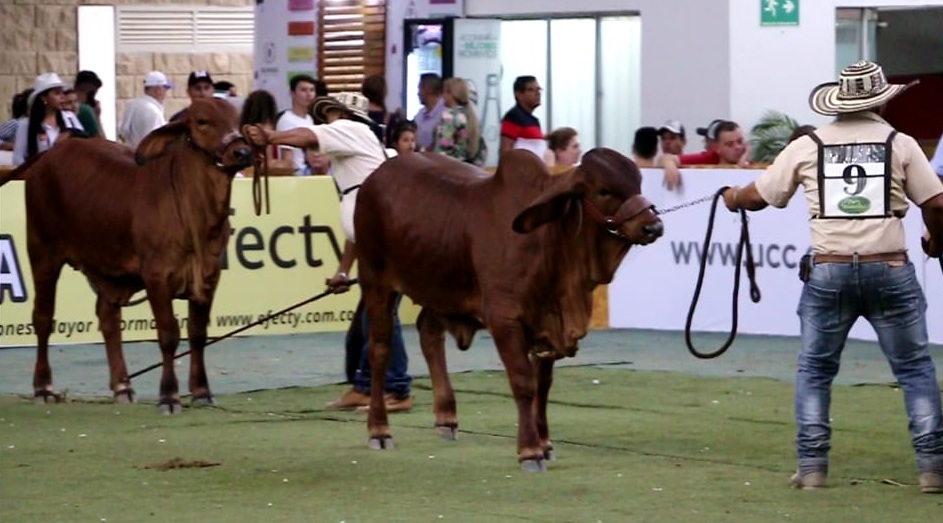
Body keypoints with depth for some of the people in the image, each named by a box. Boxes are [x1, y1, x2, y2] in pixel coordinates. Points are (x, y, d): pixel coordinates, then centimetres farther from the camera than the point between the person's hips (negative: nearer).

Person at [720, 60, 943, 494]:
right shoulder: (900, 144, 1)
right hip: (890, 270, -1)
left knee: (815, 369, 15)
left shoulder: (807, 147, 4)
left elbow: (758, 197, 12)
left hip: (828, 272, 1)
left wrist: (733, 199, 35)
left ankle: (812, 466, 9)